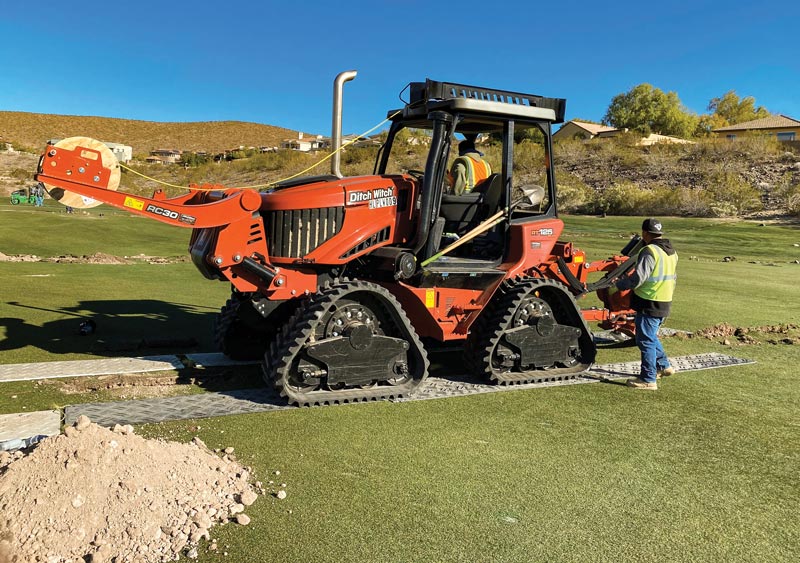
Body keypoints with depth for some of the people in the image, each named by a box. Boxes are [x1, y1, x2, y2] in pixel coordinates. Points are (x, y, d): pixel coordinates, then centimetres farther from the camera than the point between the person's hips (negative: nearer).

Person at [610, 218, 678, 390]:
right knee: (651, 336, 25)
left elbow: (638, 278, -22)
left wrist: (617, 286, -12)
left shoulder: (649, 251, -17)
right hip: (665, 303, 9)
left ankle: (648, 379, 2)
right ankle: (663, 366, 33)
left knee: (646, 340, -2)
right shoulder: (671, 252, 13)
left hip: (649, 303, -9)